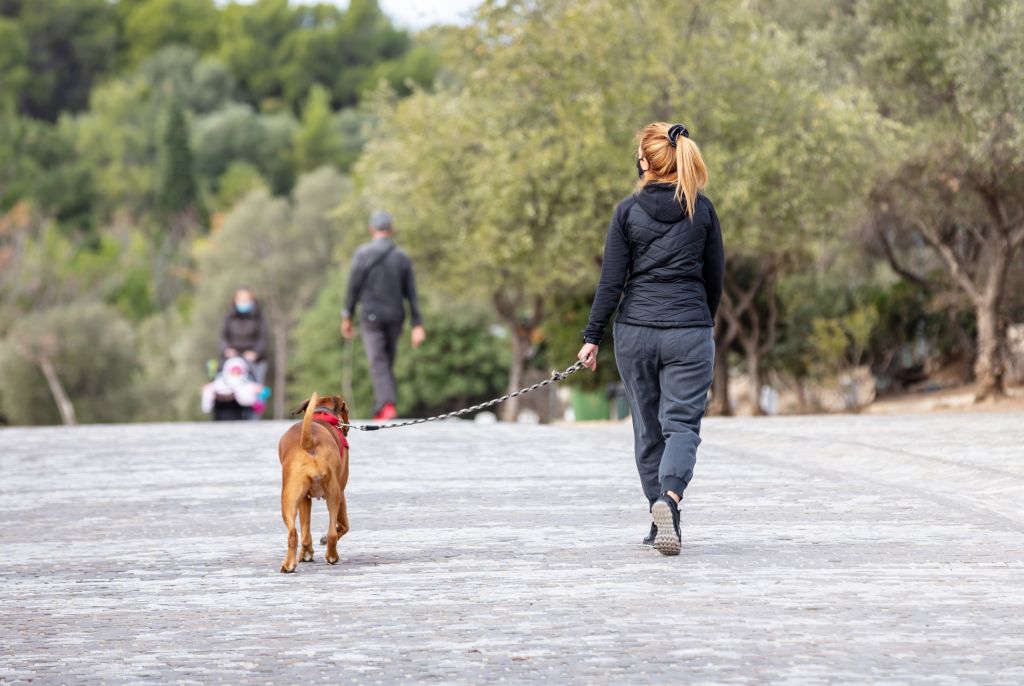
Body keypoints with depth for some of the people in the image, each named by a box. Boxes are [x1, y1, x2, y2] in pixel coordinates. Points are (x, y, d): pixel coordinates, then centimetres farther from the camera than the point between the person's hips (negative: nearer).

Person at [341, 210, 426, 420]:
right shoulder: (402, 257, 4)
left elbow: (353, 287, -6)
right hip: (395, 318, 3)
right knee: (387, 365, 15)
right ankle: (383, 409, 15)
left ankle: (388, 405, -27)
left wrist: (347, 317, 3)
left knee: (378, 365, -8)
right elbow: (411, 294, 1)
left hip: (371, 317, -3)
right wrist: (418, 325, 0)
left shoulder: (362, 253, -6)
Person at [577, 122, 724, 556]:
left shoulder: (629, 211, -3)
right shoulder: (702, 209, 1)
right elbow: (715, 277, 8)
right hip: (689, 331, 0)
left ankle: (662, 520, 17)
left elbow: (611, 281, -4)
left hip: (636, 330, 0)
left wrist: (592, 337, 1)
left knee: (648, 428, 12)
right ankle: (669, 497, -29)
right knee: (682, 423, -2)